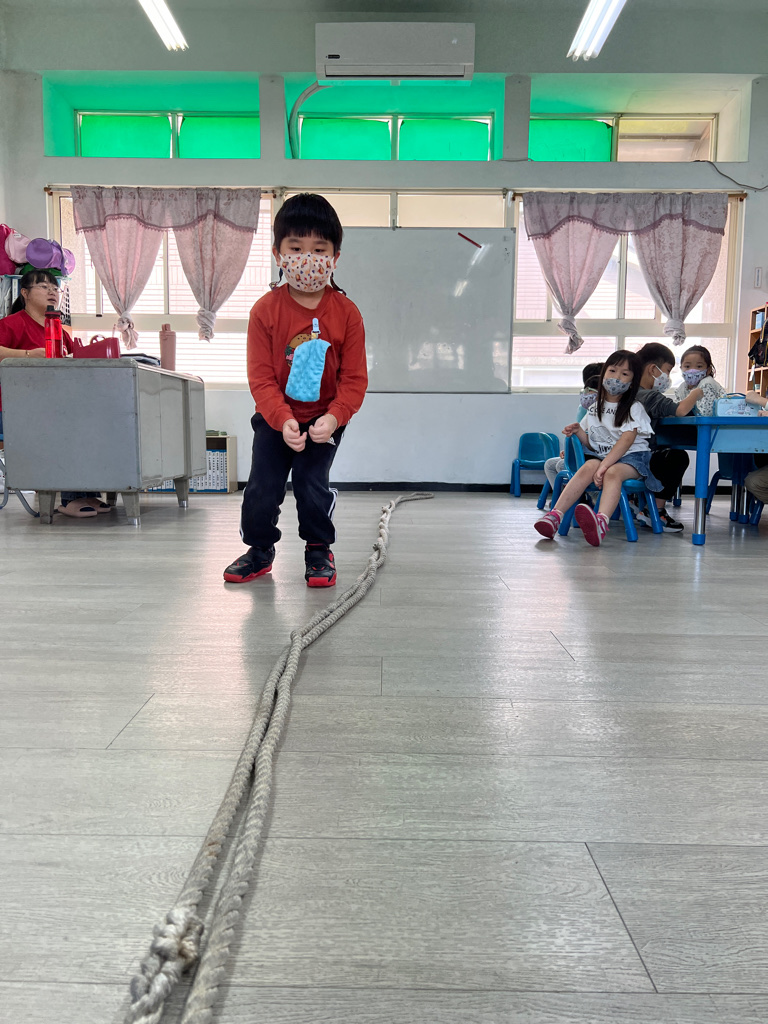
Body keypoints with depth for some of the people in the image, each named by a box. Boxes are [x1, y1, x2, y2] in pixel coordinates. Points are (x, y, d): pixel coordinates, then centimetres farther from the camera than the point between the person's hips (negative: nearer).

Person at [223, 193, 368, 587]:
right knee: (262, 487, -1)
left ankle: (319, 551, 15)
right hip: (274, 419, 1)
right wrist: (283, 421, -25)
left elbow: (355, 378, -10)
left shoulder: (346, 313, -11)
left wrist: (333, 418, -24)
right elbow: (261, 376, -13)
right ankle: (260, 550, 23)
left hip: (325, 419, -1)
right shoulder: (265, 310, -12)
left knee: (312, 482, -9)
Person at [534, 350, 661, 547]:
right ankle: (555, 516, -45)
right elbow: (591, 443, 20)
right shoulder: (596, 407, 15)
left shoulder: (634, 408, -1)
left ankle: (601, 523, -67)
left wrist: (604, 465, -28)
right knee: (588, 467, -30)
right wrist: (578, 431, -3)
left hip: (632, 457, -4)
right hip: (603, 456, 4)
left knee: (613, 472, -38)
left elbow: (626, 441, -16)